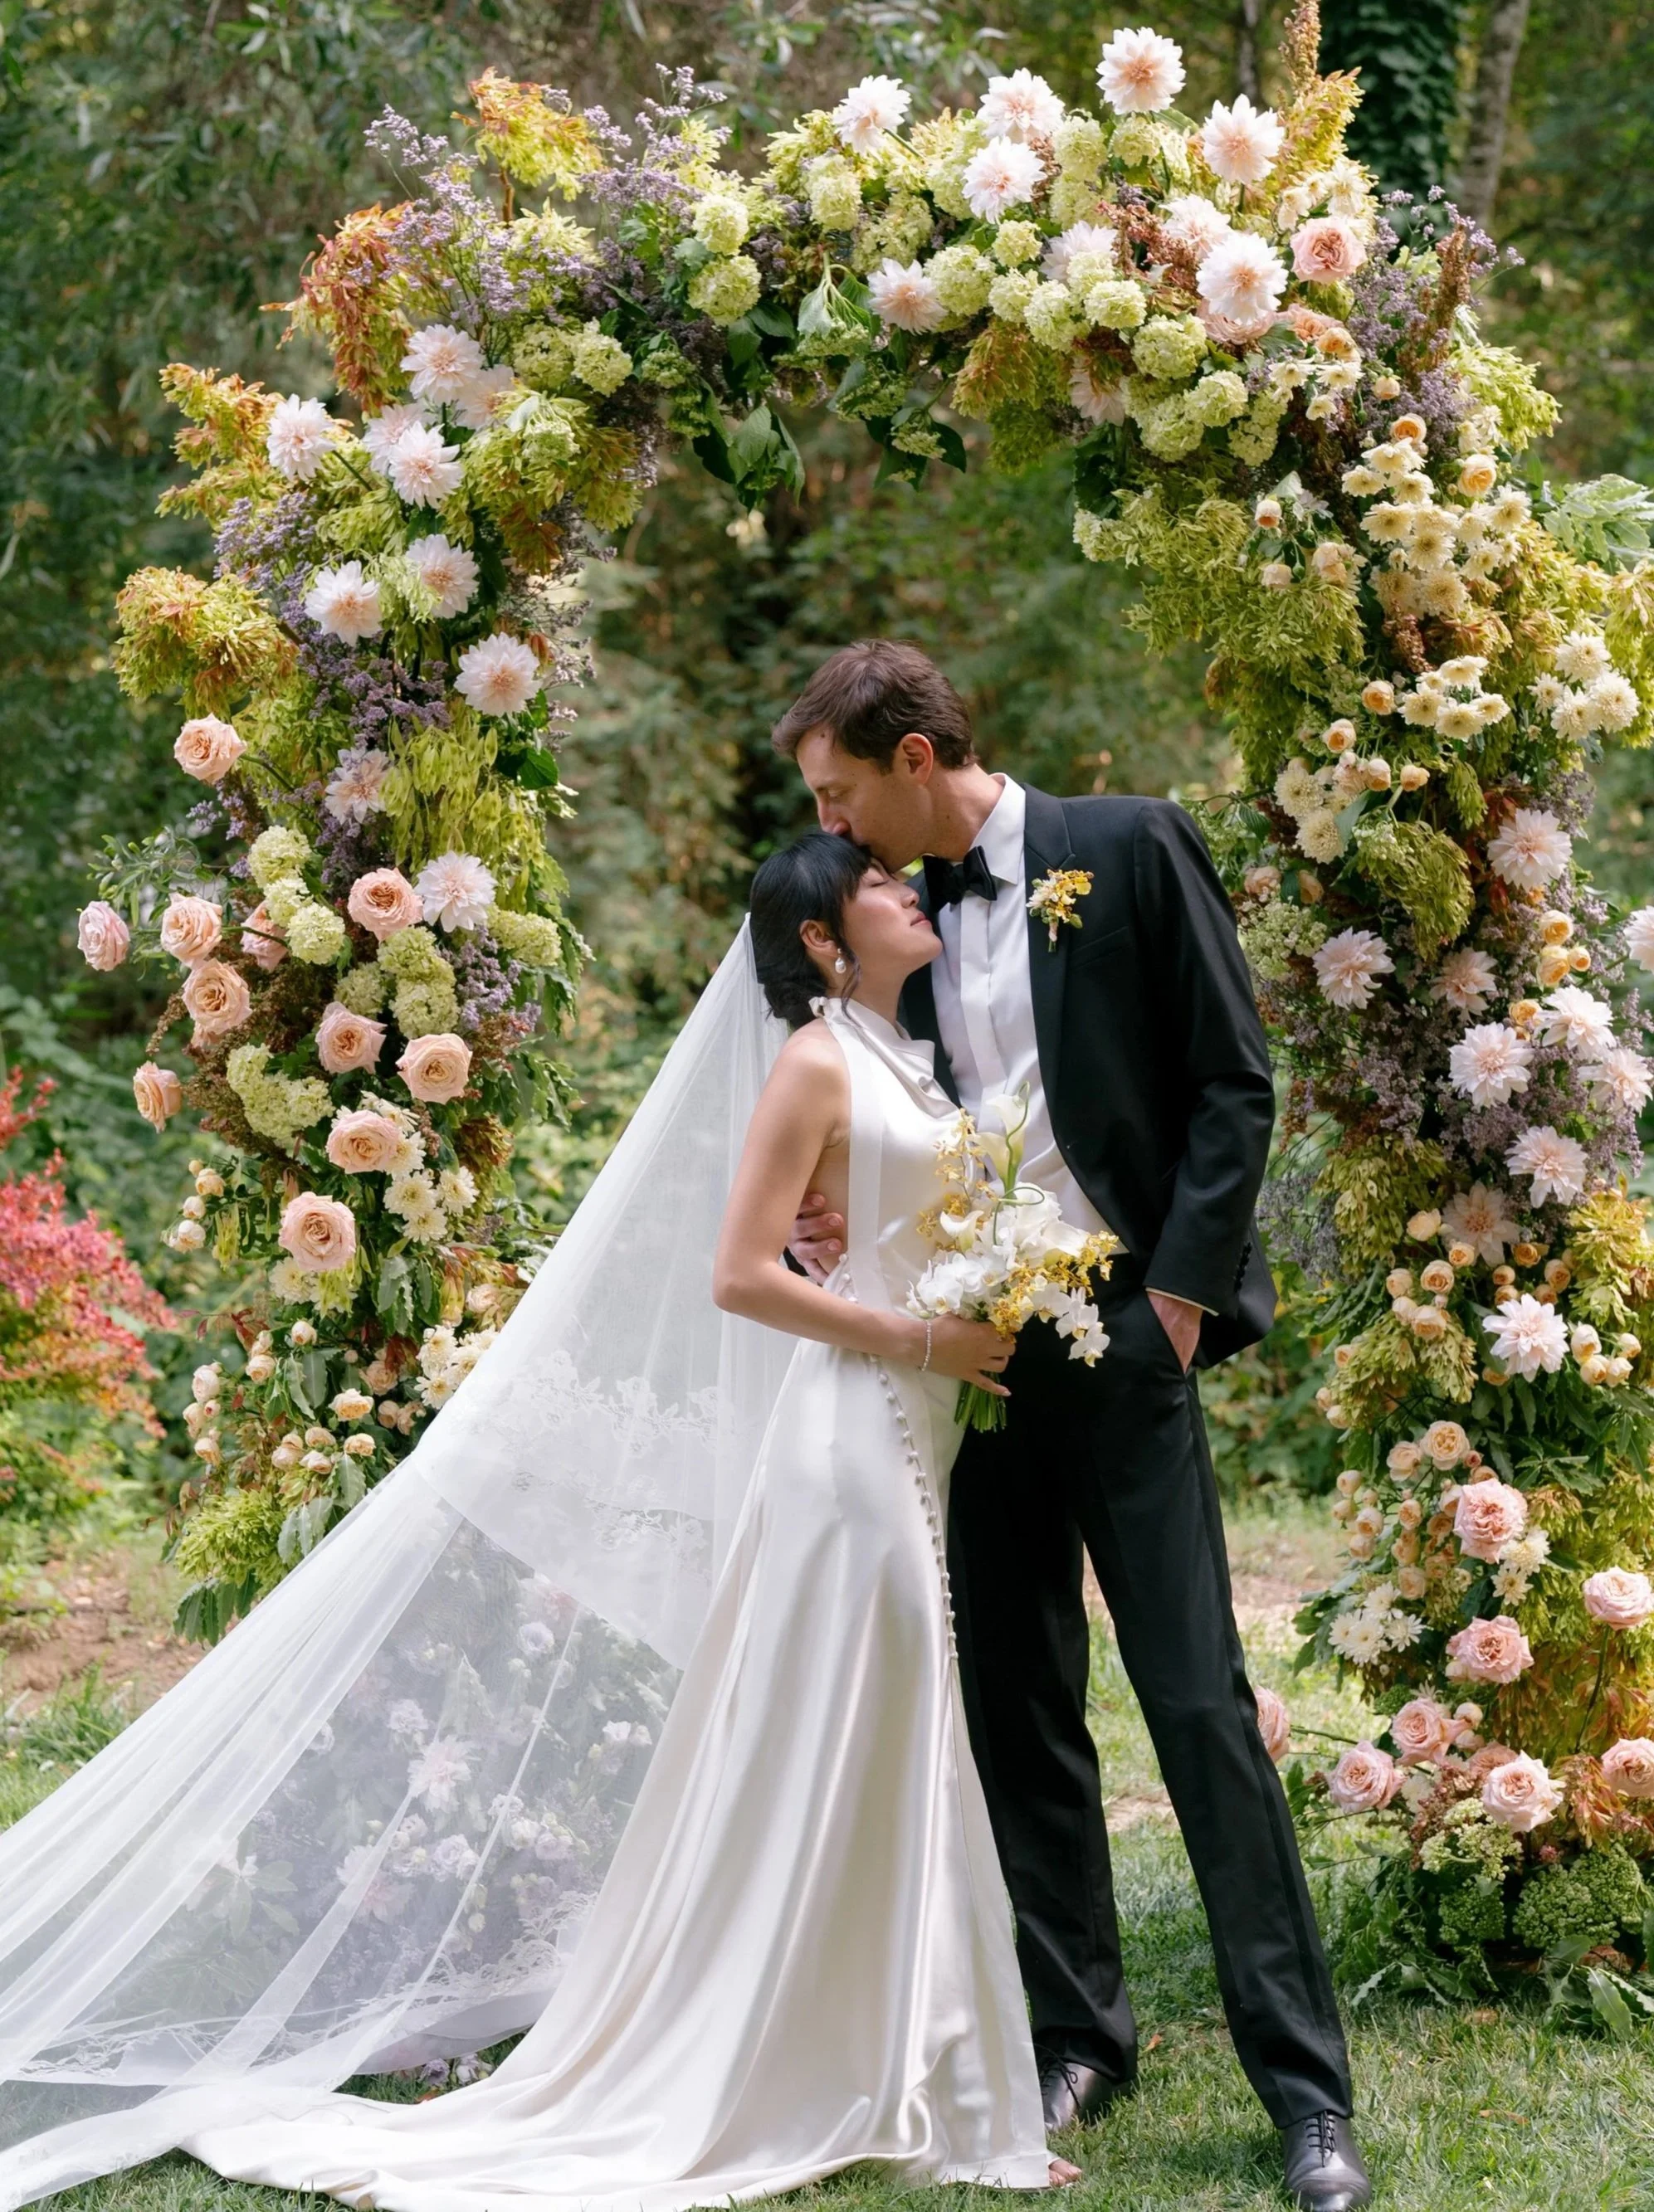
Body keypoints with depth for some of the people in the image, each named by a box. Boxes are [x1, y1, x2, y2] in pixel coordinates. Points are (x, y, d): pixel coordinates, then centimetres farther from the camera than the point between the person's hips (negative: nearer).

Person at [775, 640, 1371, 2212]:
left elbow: (1232, 1082, -4)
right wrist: (832, 1225, -4)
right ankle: (1076, 2037, 19)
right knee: (1017, 1713, 8)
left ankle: (1304, 2084, -3)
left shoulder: (1127, 850, -2)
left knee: (1200, 1703, -7)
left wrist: (1182, 1286, -10)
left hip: (1123, 1339, -5)